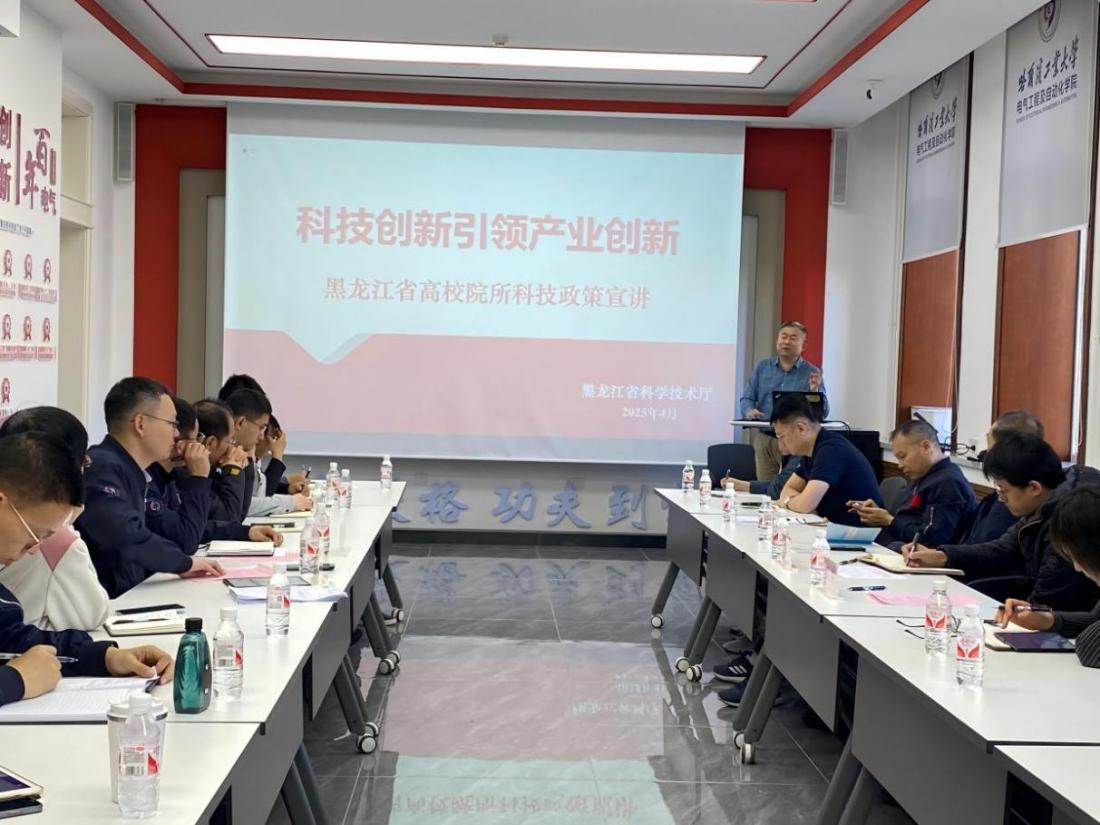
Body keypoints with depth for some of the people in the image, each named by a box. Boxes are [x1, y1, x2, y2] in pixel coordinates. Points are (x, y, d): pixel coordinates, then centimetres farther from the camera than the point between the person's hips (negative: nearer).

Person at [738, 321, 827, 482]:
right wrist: (750, 411, -14)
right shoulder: (762, 368, 13)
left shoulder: (812, 373, 4)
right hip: (764, 438, 2)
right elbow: (747, 399, 8)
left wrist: (815, 391, -21)